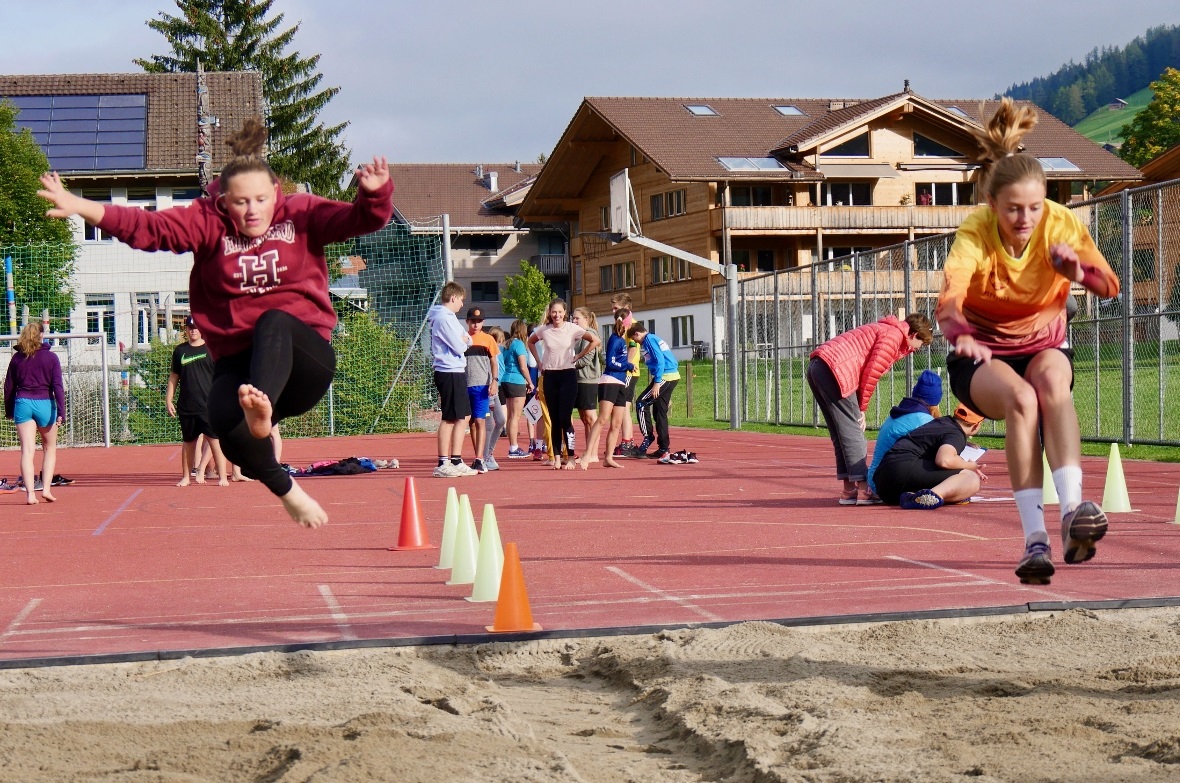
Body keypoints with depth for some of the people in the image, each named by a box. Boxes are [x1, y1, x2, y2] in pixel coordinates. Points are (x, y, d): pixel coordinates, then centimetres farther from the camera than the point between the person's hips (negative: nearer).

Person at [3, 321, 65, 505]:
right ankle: (46, 488, 6)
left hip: (23, 403, 1)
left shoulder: (17, 358, 5)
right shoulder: (50, 357, -2)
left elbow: (9, 387, 9)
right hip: (45, 404, -1)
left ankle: (30, 493, -10)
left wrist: (8, 411, 18)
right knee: (50, 448, 16)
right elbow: (58, 386, -7)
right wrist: (61, 412, -8)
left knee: (27, 450, -1)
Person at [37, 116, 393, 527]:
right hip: (237, 362, 1)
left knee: (274, 320, -35)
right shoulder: (208, 221, 5)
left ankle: (263, 408, -60)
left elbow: (359, 219, -8)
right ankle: (286, 490, -6)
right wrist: (82, 207, -23)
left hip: (303, 360, -1)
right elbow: (148, 227, -7)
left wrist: (375, 194, -33)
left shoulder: (301, 214, 5)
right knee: (227, 423, -31)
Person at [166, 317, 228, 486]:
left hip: (209, 404, -3)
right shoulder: (179, 351, 10)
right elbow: (174, 377, 16)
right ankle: (185, 477, 19)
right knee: (188, 442, 10)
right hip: (186, 406, 3)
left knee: (214, 441, -6)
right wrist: (168, 400, 10)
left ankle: (222, 477, -3)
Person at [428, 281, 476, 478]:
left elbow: (468, 340, 16)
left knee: (463, 416, 14)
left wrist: (463, 340, -5)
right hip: (450, 372, -10)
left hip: (457, 371, 10)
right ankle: (443, 464, -4)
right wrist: (463, 342, 4)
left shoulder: (450, 318, 19)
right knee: (449, 418, -7)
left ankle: (456, 462, 19)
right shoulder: (444, 319, -14)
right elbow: (459, 347, -17)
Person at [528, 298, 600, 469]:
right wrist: (539, 361, 11)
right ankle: (556, 457, 9)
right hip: (549, 376, 3)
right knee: (554, 420, 5)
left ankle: (570, 457, -5)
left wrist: (578, 356, -7)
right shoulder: (543, 330, 2)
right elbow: (531, 342, 21)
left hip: (568, 375, -3)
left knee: (565, 418, -9)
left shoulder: (572, 329, -6)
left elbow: (595, 340, -8)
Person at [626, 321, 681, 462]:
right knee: (659, 411, 11)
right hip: (672, 376, 10)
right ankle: (664, 449, 12)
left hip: (665, 376, -10)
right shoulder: (655, 339, 23)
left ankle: (648, 439, -7)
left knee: (642, 403, -7)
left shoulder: (649, 340, -6)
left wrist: (657, 382, -19)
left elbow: (659, 360, -18)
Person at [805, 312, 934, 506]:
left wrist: (859, 407, 12)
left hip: (816, 366, 10)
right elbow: (871, 373, -9)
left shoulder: (882, 330, 27)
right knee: (852, 432, -8)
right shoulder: (894, 335, -3)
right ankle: (863, 489, -10)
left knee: (841, 433, 12)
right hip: (835, 370, -10)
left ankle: (849, 489, 13)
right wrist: (862, 408, 0)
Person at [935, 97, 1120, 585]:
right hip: (982, 355, -2)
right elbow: (948, 298, -39)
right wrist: (962, 337, -62)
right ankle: (1035, 538, -38)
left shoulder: (1062, 223, -15)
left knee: (1052, 377, -35)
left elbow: (1111, 286, -10)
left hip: (1043, 346, 2)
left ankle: (1072, 510, -45)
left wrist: (1079, 272, -33)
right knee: (1021, 398, -35)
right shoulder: (975, 232, -23)